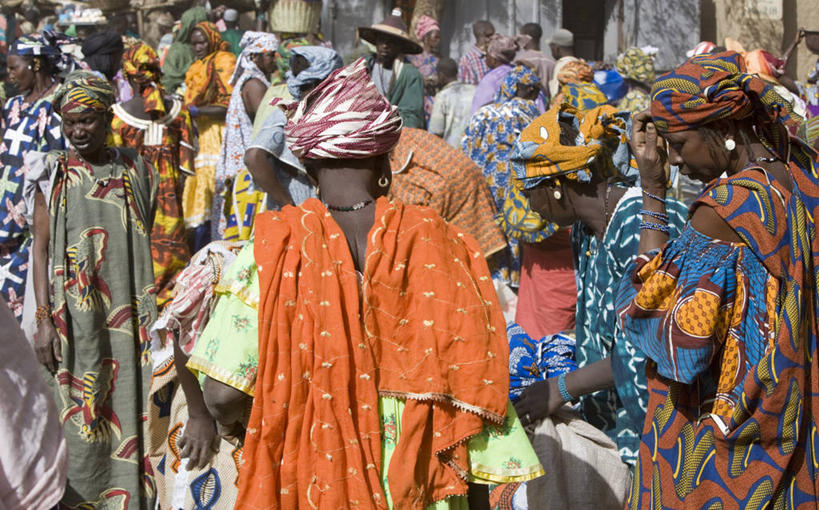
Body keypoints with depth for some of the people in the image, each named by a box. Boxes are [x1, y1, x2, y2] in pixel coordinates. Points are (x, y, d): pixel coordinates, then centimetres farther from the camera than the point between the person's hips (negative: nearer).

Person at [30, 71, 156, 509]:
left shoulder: (136, 171, 6)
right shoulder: (54, 174, 3)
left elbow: (152, 245, 11)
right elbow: (42, 249, 1)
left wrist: (155, 314, 6)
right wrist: (44, 319, -7)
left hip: (129, 316, 1)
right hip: (75, 318, -1)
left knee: (131, 406, 3)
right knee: (80, 419, 0)